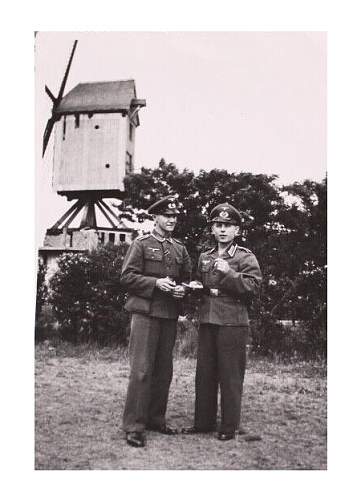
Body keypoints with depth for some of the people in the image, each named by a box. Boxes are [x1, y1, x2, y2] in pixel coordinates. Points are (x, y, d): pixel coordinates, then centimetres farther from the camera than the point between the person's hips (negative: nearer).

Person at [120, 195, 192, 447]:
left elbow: (188, 278, 19)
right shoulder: (141, 244, 0)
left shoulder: (180, 248, 15)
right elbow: (127, 277, -6)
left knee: (164, 370, 10)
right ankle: (134, 426, 1)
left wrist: (182, 289, -3)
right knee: (142, 369, -7)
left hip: (170, 315, 6)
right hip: (145, 312, -5)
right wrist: (156, 283, -17)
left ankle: (156, 419, 24)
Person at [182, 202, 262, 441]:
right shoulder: (204, 258, 16)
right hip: (207, 322, 6)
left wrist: (228, 272, -19)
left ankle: (230, 427, 15)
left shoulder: (246, 257, -1)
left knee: (231, 376, 1)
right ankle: (204, 422, 24)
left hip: (233, 323, -5)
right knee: (204, 374, 11)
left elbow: (253, 287, -12)